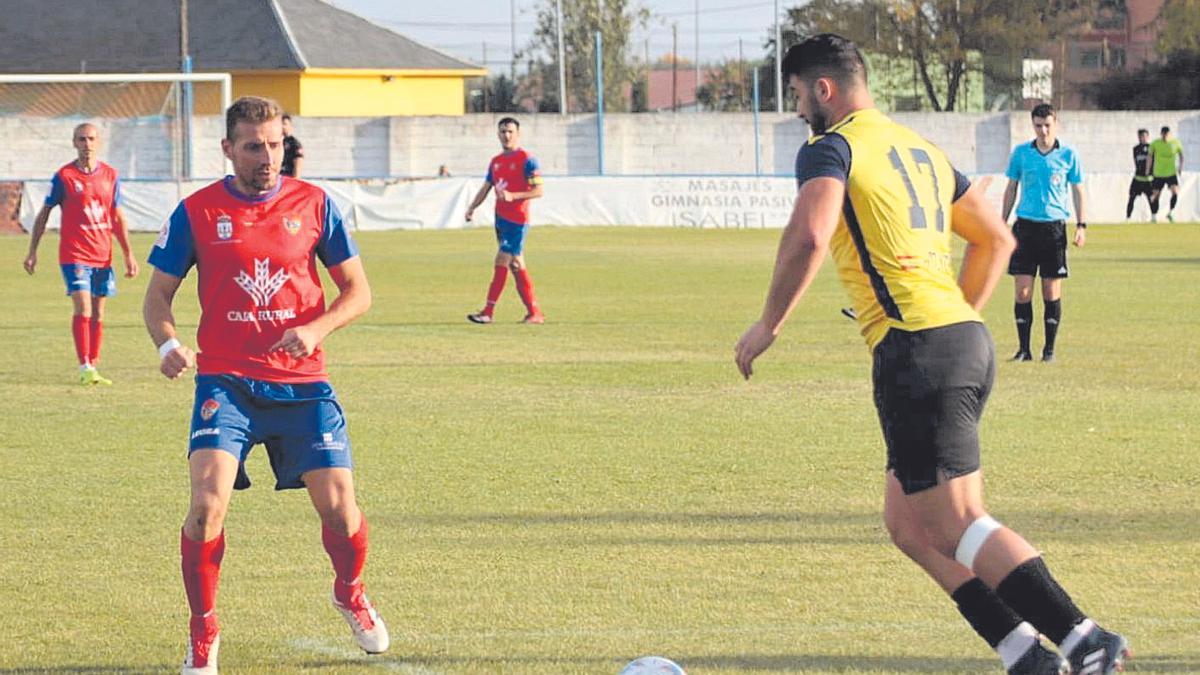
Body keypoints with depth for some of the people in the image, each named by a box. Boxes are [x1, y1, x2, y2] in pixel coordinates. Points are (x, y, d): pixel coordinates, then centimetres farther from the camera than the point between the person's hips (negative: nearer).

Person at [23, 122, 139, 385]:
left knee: (98, 312, 6)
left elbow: (117, 218, 14)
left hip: (103, 255, 4)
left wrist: (129, 254, 10)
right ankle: (85, 368, -14)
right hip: (74, 253, -4)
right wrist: (32, 251, 0)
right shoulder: (63, 177, -3)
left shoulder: (111, 176, 7)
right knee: (83, 307, -15)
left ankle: (93, 367, 13)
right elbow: (43, 214, 4)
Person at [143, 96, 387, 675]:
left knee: (337, 503, -4)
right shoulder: (196, 213, 1)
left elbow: (357, 291, 8)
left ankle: (351, 595, 30)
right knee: (207, 501, -19)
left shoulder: (313, 205, 3)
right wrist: (168, 344, -13)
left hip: (301, 382, 1)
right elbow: (159, 294, 8)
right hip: (225, 381, -1)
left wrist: (317, 328, -12)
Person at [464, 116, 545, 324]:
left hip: (517, 220, -8)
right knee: (516, 265, 8)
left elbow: (538, 190, -13)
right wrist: (472, 207, 2)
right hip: (501, 217, 8)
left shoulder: (526, 159, -8)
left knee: (501, 262, -11)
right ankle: (535, 313, 12)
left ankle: (488, 312, -10)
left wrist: (513, 196, -25)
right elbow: (485, 188, 18)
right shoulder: (496, 162, 14)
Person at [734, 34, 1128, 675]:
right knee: (908, 524, 13)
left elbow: (808, 238, -21)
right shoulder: (921, 148, 22)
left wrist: (768, 325, -10)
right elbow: (996, 239, 27)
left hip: (916, 350, -9)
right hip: (968, 339, 9)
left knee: (960, 525, -8)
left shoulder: (831, 148, -4)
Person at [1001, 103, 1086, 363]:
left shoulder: (1068, 154, 2)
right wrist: (1003, 222, 10)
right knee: (1023, 291, -3)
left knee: (1052, 292, 1)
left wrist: (1081, 225, 0)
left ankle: (1049, 349, 10)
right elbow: (1011, 189, 13)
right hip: (1025, 225, 1)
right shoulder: (1021, 152, 5)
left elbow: (1078, 190, 8)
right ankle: (1024, 349, 5)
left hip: (1054, 226, -1)